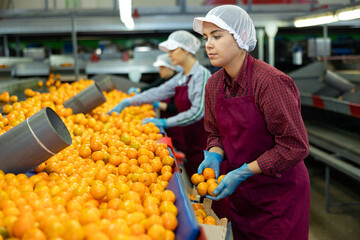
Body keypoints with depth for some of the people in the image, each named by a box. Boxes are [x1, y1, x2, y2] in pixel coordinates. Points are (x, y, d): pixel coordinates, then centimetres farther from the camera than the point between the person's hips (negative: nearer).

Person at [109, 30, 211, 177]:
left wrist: (165, 122, -17)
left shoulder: (202, 74, -13)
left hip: (203, 144, -7)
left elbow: (197, 111, -20)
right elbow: (159, 92, 13)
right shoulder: (181, 77, 13)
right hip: (190, 142, 7)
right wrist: (127, 102, 8)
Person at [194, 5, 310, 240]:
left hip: (280, 193, -6)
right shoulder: (214, 84, -2)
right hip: (240, 193, 6)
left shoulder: (271, 82, -24)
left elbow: (295, 146, -23)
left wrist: (242, 173, -24)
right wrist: (214, 157, -12)